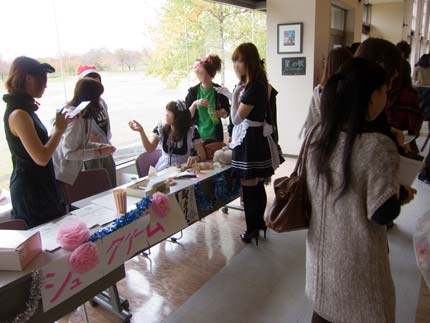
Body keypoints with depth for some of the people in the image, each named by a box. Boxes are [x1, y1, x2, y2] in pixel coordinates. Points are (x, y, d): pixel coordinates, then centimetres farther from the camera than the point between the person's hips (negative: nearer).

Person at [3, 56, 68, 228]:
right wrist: (59, 129, -14)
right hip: (31, 191, -9)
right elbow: (41, 158, -25)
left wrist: (59, 126, 11)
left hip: (38, 186, 9)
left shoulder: (24, 110, 9)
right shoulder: (18, 114, -20)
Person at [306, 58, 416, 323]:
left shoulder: (320, 135, -5)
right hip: (357, 255, -5)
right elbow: (383, 214, -19)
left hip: (322, 245, 5)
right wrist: (402, 196, 1)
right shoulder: (379, 146, -23)